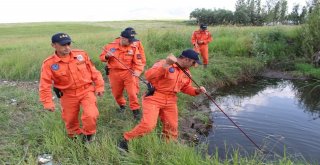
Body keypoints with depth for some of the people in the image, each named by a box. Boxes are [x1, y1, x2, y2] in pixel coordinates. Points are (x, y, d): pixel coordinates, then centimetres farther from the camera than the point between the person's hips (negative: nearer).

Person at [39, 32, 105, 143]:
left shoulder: (81, 54, -9)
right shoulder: (49, 63, -13)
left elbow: (93, 71, -1)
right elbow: (45, 85, -10)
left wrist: (99, 86, 0)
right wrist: (47, 102, -13)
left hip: (86, 90, -1)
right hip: (68, 95, 1)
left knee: (90, 115, -18)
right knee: (70, 119, 16)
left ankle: (88, 133, 14)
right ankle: (74, 136, 49)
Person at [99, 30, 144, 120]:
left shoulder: (133, 48, -7)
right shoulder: (110, 46, -5)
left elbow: (138, 62, -8)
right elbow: (102, 57, 6)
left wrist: (137, 71, -26)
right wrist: (107, 56, -17)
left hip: (128, 73, -1)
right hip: (114, 73, 2)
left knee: (132, 93, -9)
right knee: (117, 93, 16)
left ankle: (135, 110, 8)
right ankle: (122, 105, 45)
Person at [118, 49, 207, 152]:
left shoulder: (186, 72, 8)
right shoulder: (164, 64, -17)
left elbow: (186, 87, 20)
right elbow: (148, 76, -30)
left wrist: (197, 90, 0)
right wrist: (166, 65, -40)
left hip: (170, 101, 7)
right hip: (154, 98, -7)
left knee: (172, 127, 12)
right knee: (148, 125, -16)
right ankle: (125, 140, 4)